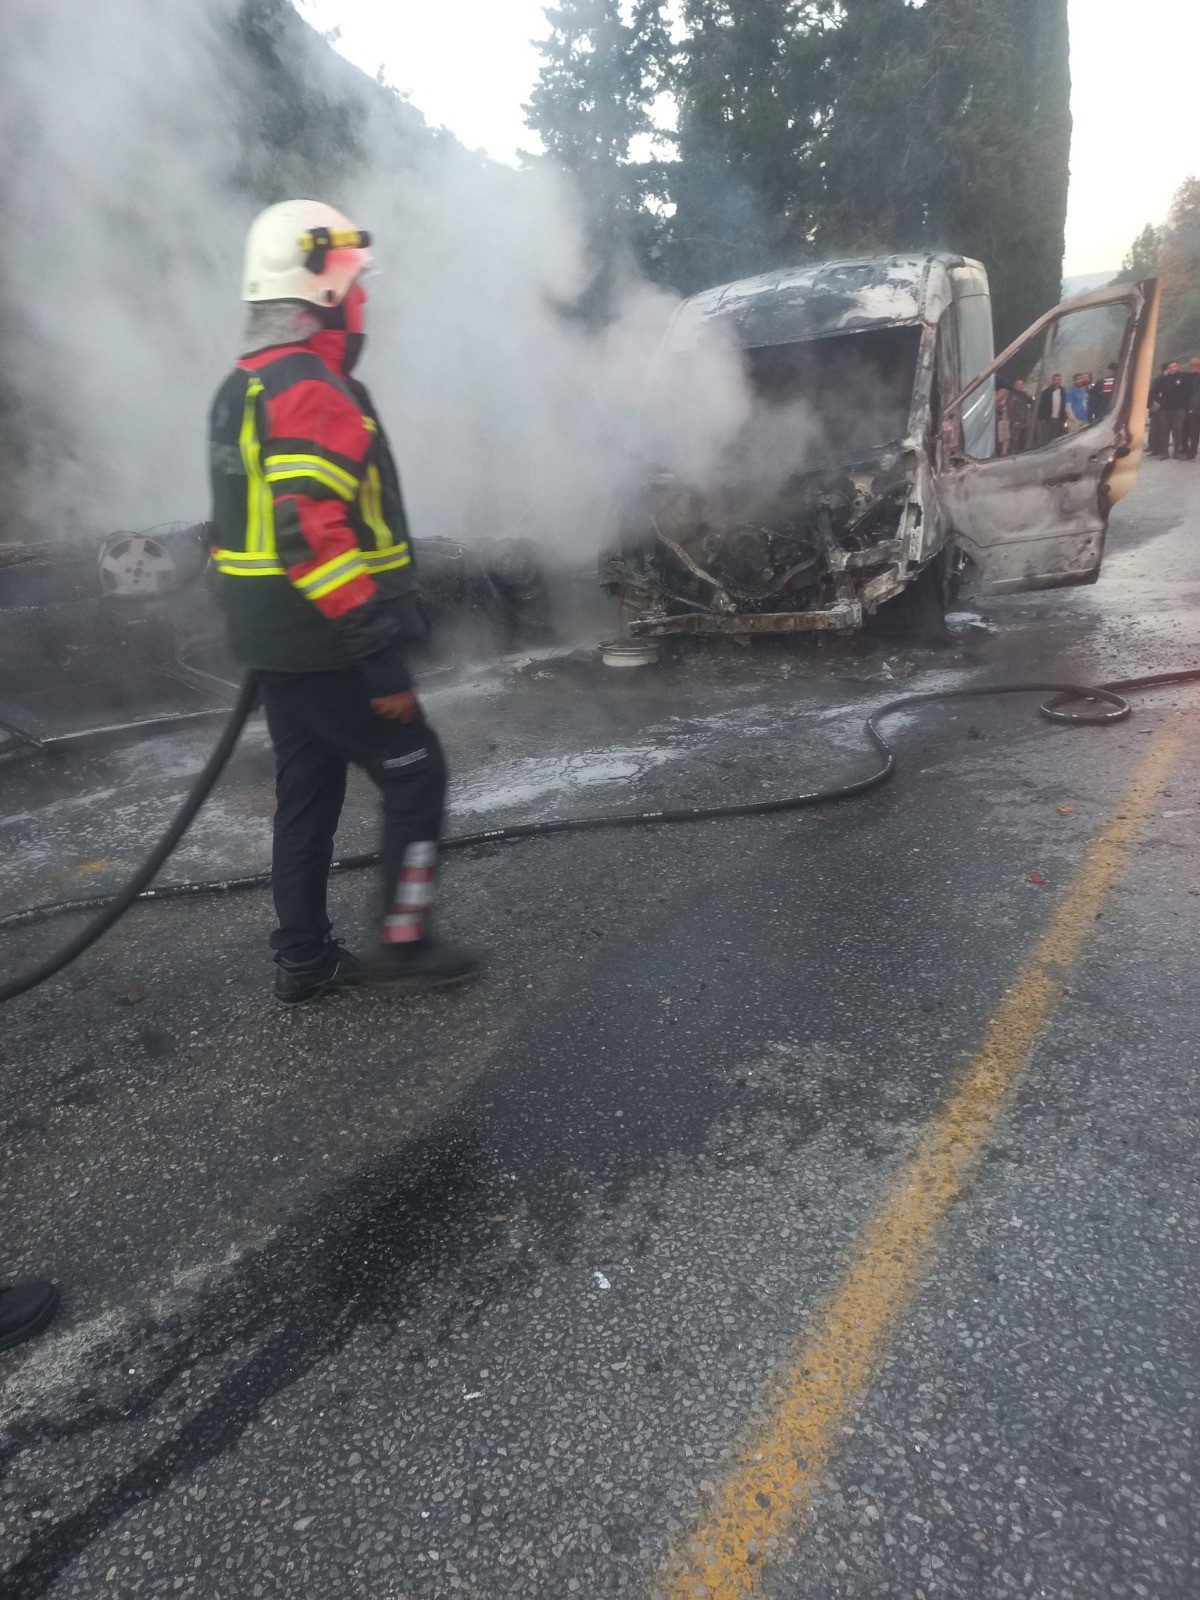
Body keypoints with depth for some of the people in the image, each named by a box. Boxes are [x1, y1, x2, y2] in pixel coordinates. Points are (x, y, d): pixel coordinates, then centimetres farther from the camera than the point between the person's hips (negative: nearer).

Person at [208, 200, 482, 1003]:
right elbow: (315, 532, -26)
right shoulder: (313, 389, -17)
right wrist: (380, 656, -24)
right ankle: (404, 942, 10)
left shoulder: (245, 387, 16)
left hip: (275, 642, 10)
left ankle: (305, 959, 24)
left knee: (309, 792, 15)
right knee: (415, 776, 2)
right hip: (325, 644, -10)